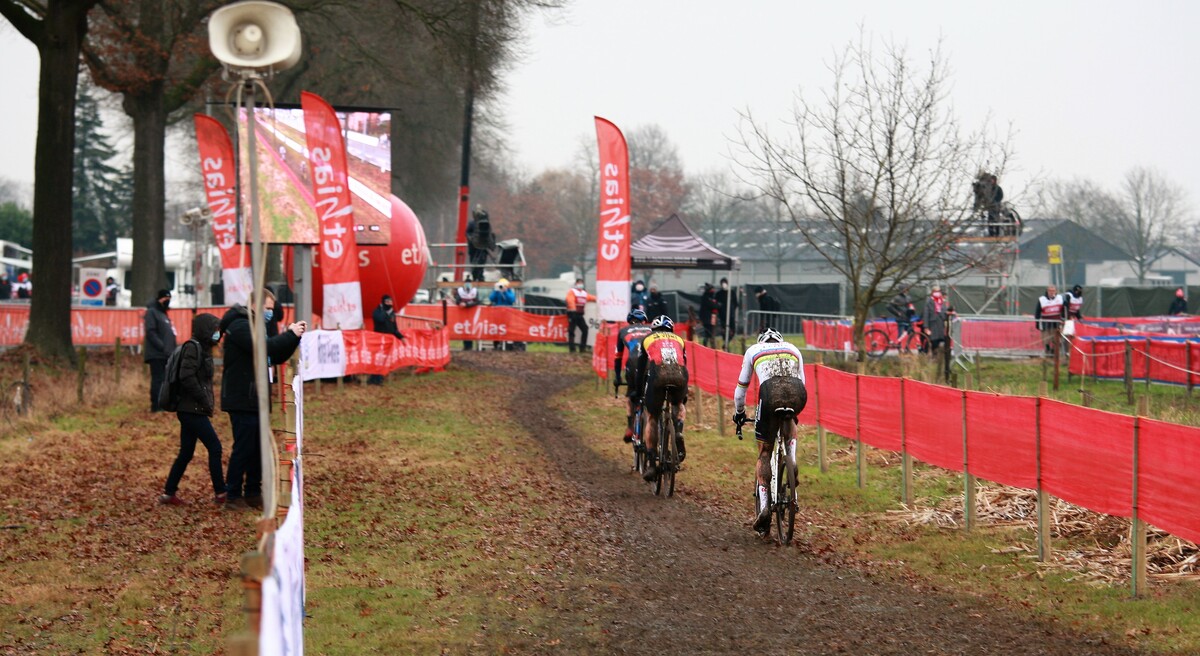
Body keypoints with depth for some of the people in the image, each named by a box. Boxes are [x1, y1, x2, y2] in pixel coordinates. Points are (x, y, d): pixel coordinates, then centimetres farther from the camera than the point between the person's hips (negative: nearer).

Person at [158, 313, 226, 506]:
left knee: (186, 453, 11)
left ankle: (168, 493, 15)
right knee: (214, 447, -7)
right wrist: (204, 401, -17)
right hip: (192, 410, -10)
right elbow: (187, 377, -21)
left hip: (190, 410, 10)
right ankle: (220, 494, -4)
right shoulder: (193, 347, -12)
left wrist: (209, 402, 8)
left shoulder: (202, 348, 17)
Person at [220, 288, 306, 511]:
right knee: (243, 448, -7)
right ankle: (233, 496, -2)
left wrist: (294, 337, 4)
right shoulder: (240, 325, -12)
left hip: (255, 399, 10)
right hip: (241, 400, -10)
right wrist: (290, 335, -21)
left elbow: (277, 356, 18)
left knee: (258, 448, 12)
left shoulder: (254, 326, 20)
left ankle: (253, 493, 18)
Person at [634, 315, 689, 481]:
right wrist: (685, 393, 50)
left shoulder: (648, 339, 30)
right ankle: (678, 433, 4)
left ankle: (651, 464, 9)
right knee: (679, 405, 34)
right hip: (679, 375, 2)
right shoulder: (679, 339, 34)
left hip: (658, 374, -2)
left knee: (652, 418, 15)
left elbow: (640, 368, 32)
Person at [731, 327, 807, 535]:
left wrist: (739, 412, 50)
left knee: (764, 453, 12)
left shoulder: (754, 350, 28)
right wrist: (794, 410, 54)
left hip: (770, 393, -2)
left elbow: (741, 387, 34)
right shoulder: (793, 349, 33)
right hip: (798, 394, 2)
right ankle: (792, 459, 14)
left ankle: (764, 506, 0)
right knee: (789, 419, 38)